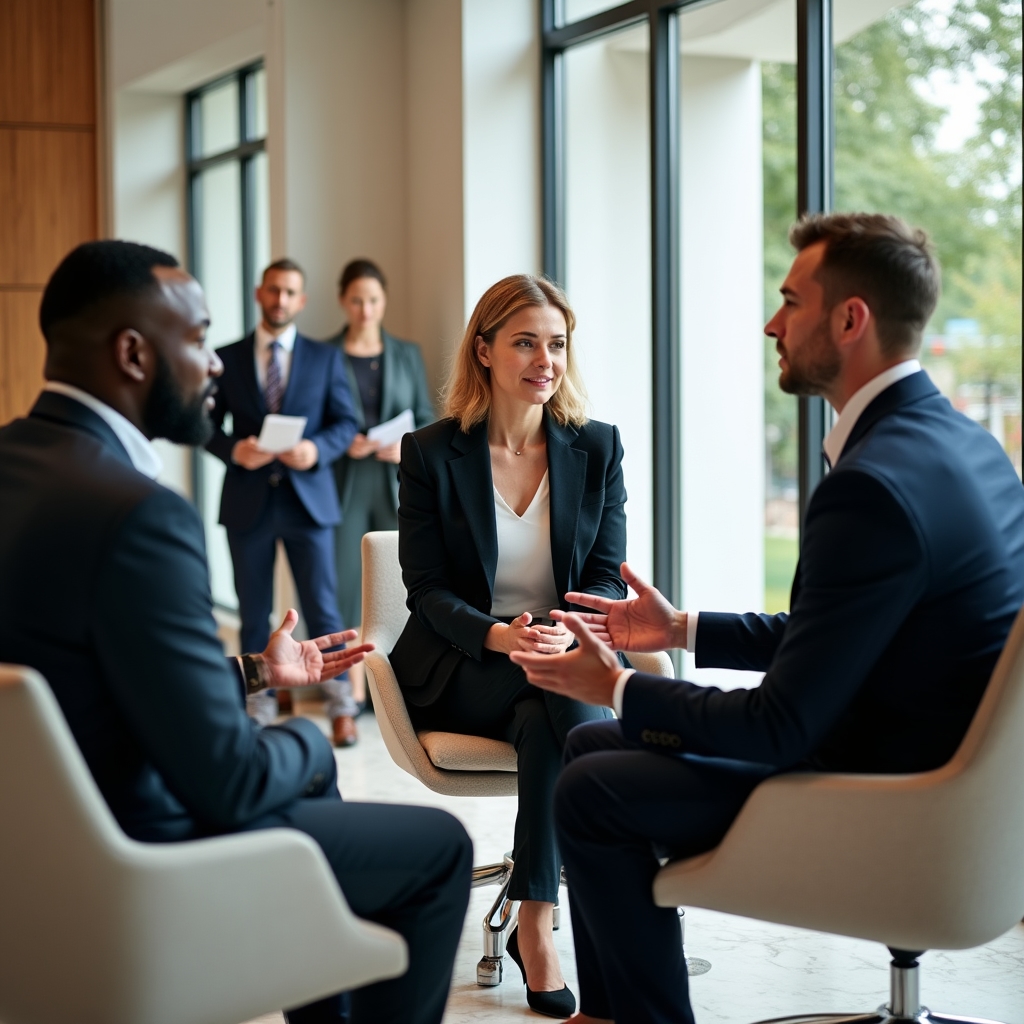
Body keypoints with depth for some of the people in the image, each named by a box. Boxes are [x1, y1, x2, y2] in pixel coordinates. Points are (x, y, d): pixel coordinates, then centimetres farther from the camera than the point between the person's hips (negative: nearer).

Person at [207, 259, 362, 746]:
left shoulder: (325, 358, 5)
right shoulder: (227, 358, 4)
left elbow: (345, 422, 4)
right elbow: (208, 423, 5)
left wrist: (317, 449, -15)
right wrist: (234, 450, -15)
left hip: (308, 499, -1)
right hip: (247, 502, 1)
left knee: (322, 606, 0)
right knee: (254, 611, 8)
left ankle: (341, 706, 12)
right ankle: (260, 705, 19)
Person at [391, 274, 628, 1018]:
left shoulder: (597, 448, 6)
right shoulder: (431, 455, 0)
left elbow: (608, 577, 3)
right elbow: (428, 592, -2)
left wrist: (568, 632, -20)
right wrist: (499, 636, -23)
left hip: (566, 657, 2)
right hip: (461, 671, -2)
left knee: (551, 717, -34)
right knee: (566, 705, -32)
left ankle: (536, 923, -22)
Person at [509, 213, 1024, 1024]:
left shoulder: (873, 484, -26)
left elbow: (779, 729, -22)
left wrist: (618, 688, -7)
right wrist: (685, 629, 16)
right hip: (935, 766, 10)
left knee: (592, 792, -7)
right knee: (591, 746, 13)